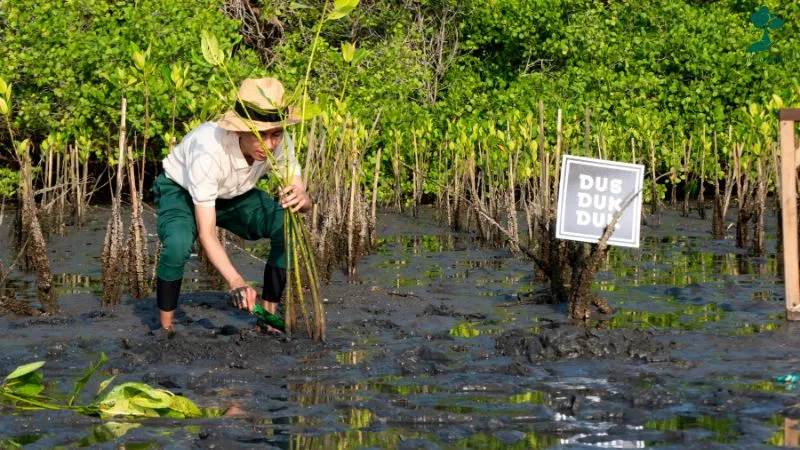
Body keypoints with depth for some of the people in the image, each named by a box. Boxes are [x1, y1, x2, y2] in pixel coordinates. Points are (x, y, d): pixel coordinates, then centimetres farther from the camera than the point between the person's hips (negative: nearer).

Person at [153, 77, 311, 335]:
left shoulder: (280, 143, -28)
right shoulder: (208, 150, -41)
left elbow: (305, 200, -22)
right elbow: (206, 234, -40)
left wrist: (300, 200, -49)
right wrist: (236, 282, -54)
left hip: (234, 196, 5)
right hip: (180, 191, -5)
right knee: (178, 245, -35)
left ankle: (269, 314, -4)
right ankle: (165, 327, -14)